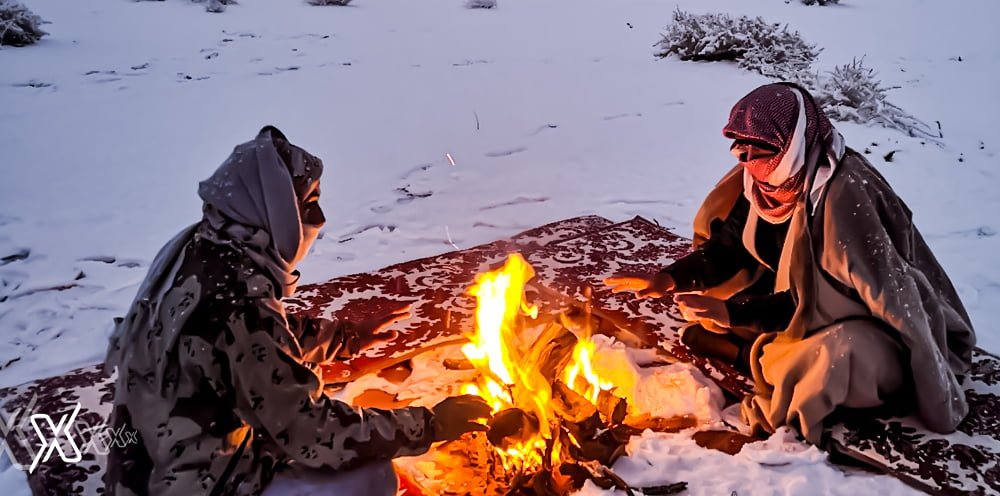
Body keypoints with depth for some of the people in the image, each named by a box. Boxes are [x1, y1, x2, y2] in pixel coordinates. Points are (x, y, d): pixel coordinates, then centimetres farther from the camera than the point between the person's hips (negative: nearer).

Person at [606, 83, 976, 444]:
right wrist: (669, 279, -14)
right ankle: (770, 357, -10)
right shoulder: (773, 178, -10)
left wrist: (733, 313, -32)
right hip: (806, 301, 7)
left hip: (875, 321, -7)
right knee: (701, 294, 0)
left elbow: (822, 296, -28)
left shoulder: (845, 194, -30)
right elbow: (731, 245, -1)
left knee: (834, 355, -39)